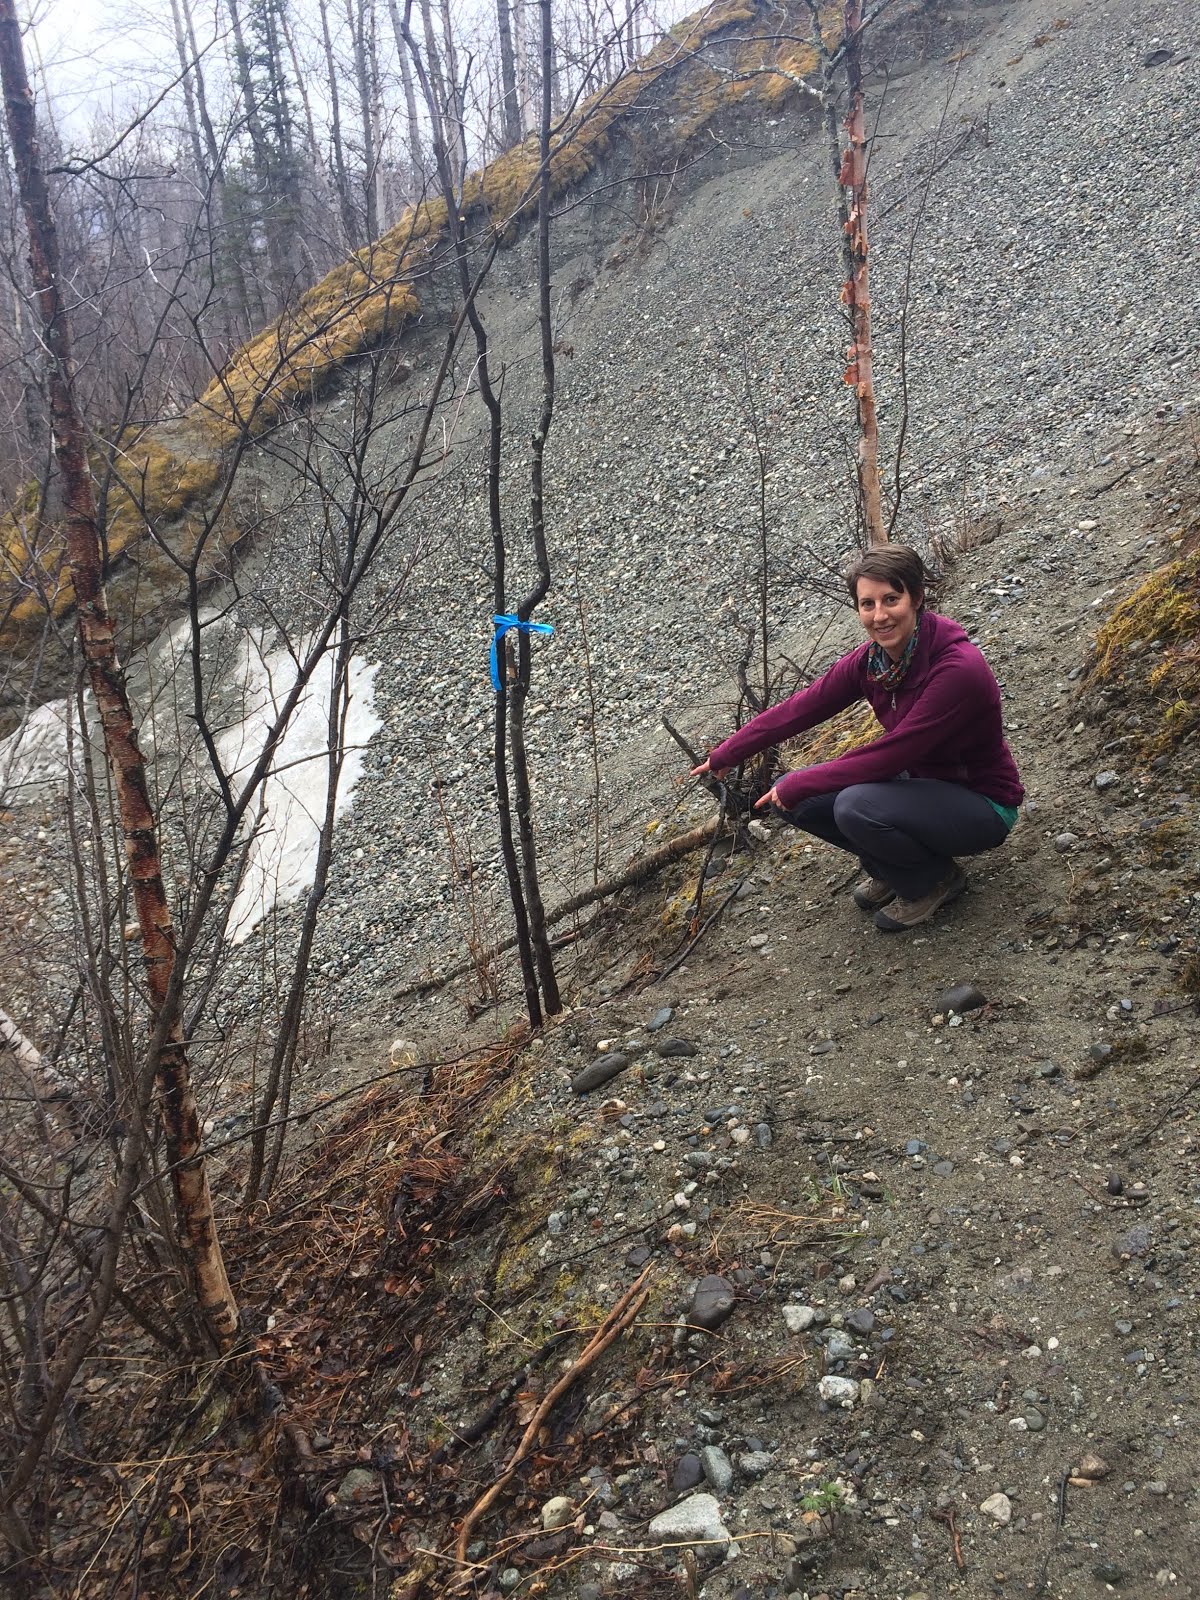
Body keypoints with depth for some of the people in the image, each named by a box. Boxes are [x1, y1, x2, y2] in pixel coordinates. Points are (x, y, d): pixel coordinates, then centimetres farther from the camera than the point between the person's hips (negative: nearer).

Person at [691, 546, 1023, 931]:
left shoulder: (958, 669, -30)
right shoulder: (871, 660, -8)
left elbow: (889, 756, -30)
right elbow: (801, 708, 0)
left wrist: (798, 785, -22)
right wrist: (724, 757, 5)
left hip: (982, 805, -7)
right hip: (923, 782, 7)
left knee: (856, 807, -33)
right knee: (794, 796, -7)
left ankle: (935, 879, -3)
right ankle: (891, 869, 13)